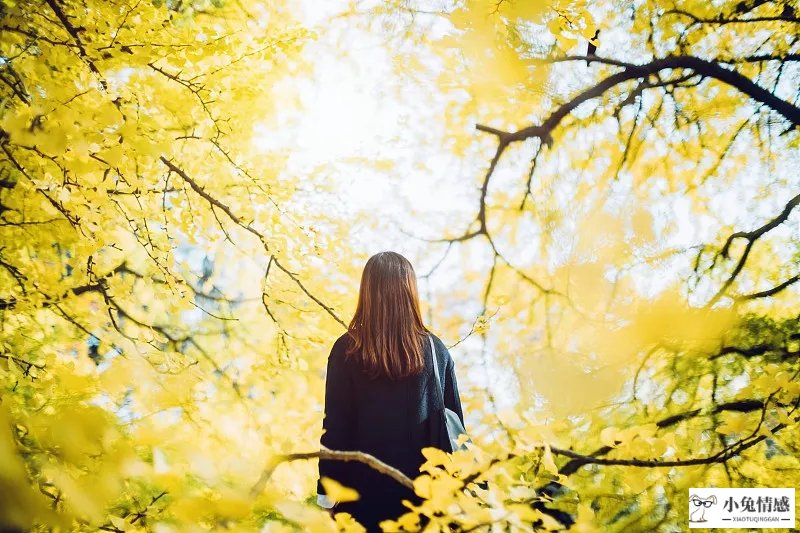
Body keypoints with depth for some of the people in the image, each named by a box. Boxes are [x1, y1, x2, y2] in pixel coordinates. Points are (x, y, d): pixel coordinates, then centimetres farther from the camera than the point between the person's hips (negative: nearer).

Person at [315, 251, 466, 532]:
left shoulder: (347, 350, -9)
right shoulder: (436, 350, -3)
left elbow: (334, 425, -7)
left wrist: (327, 491, 1)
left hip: (362, 488, -1)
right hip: (421, 487, 2)